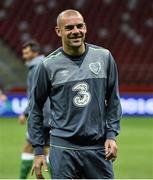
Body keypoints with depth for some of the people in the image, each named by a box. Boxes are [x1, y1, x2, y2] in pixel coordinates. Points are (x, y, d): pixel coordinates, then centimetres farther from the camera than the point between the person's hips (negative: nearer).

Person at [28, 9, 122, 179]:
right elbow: (36, 107, 6)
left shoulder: (104, 57, 4)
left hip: (98, 147, 2)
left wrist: (111, 135, 1)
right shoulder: (49, 65, -1)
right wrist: (38, 150, 2)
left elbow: (113, 100, 12)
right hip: (63, 149, -2)